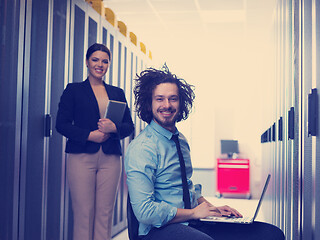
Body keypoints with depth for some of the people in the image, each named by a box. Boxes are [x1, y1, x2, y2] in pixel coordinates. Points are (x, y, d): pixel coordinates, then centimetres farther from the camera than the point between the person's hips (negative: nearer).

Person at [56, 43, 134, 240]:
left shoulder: (117, 93, 18)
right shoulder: (73, 89, 10)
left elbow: (129, 125, 13)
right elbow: (62, 124, 2)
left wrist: (114, 128, -9)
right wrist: (89, 135, -11)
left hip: (110, 158, 3)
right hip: (81, 157, -2)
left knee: (105, 213, 1)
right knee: (84, 212, -4)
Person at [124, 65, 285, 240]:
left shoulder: (181, 140, 15)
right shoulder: (142, 148, -12)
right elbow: (144, 212, -19)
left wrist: (212, 208, 9)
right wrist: (194, 212, -10)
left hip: (193, 224, 8)